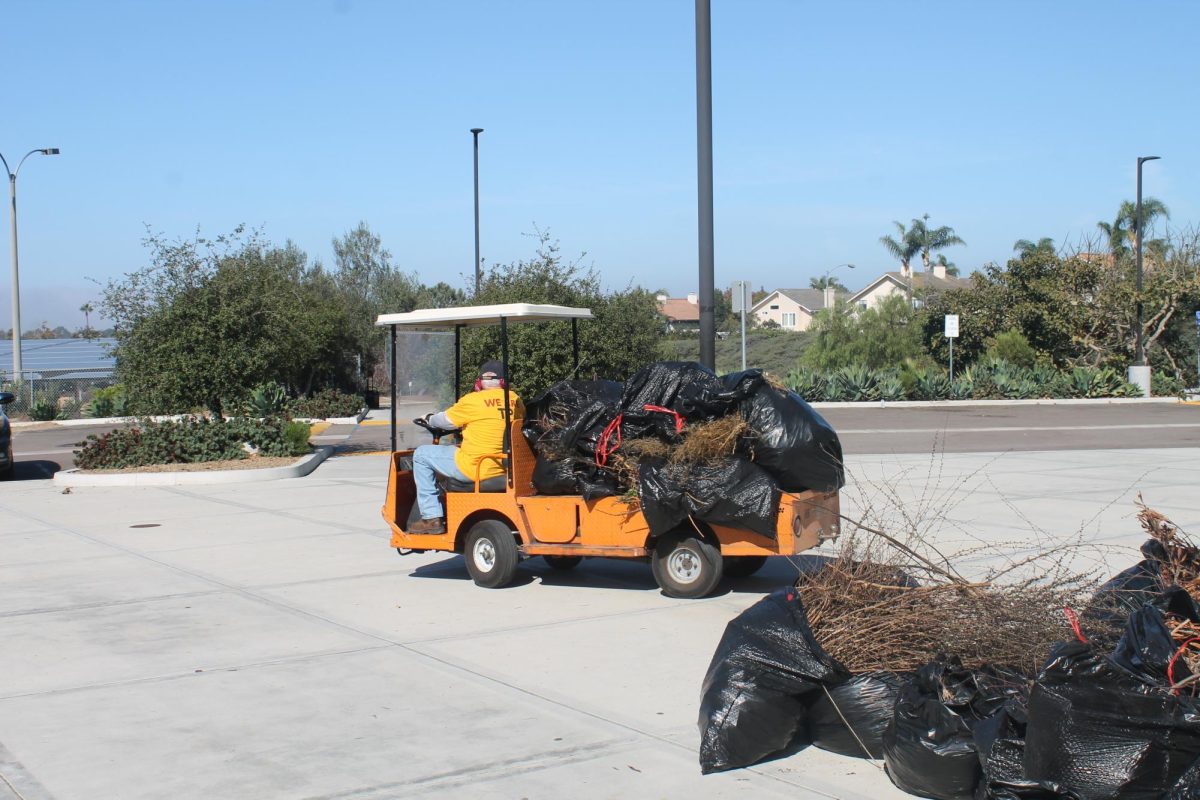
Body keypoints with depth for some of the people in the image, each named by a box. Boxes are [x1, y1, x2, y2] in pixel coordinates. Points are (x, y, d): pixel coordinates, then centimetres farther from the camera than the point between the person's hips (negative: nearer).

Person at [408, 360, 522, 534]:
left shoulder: (473, 401, -12)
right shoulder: (515, 400, 5)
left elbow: (446, 421, 2)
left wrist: (429, 419, 23)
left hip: (475, 468, -7)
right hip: (505, 467, 7)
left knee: (421, 455, 10)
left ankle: (432, 518, 8)